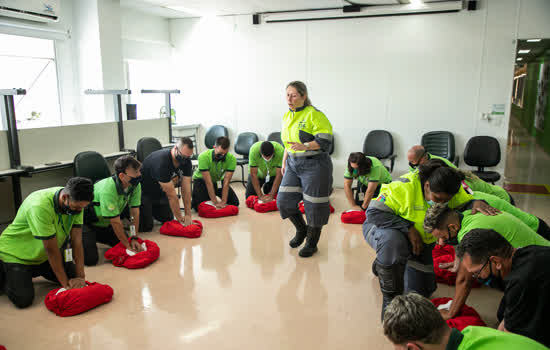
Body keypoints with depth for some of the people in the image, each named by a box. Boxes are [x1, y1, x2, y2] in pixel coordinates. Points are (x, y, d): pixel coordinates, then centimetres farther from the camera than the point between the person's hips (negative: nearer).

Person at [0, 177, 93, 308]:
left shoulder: (76, 203, -17)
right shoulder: (40, 206, -37)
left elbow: (77, 241, -15)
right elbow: (51, 249, -30)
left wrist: (80, 277, -19)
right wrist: (65, 283, -23)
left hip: (42, 254, 7)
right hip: (16, 253, -6)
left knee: (73, 276, 3)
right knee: (23, 299, -18)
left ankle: (35, 271, 25)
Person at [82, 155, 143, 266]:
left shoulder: (136, 185, -16)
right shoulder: (108, 190, -36)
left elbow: (135, 212, -9)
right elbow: (116, 222, -28)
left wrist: (134, 239, -13)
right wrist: (127, 245, -19)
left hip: (106, 224, 7)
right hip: (87, 222, -7)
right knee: (90, 259, -16)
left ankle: (98, 237, 22)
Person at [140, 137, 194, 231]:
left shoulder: (186, 161, -15)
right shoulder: (161, 161, -37)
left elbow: (186, 188, -15)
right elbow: (171, 194, -31)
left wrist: (188, 215, -18)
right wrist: (180, 219, -24)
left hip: (159, 192, 7)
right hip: (144, 192, -7)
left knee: (168, 220, 8)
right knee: (146, 227, -11)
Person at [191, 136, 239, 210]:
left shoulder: (232, 159, -26)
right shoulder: (204, 157, -34)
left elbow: (226, 182, -26)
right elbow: (208, 182, -33)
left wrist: (223, 202, -32)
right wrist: (215, 203, -35)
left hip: (218, 180, 3)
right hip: (202, 180, -3)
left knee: (235, 202, -7)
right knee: (198, 206, -22)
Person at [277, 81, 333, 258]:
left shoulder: (314, 115, -13)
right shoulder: (287, 116, 11)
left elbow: (325, 140, -19)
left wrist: (305, 146, -31)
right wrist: (284, 162, 19)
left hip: (314, 165, -7)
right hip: (293, 164, 7)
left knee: (314, 206, 2)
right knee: (284, 201, 5)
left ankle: (312, 243, 22)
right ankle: (301, 230, 31)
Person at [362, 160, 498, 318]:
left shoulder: (453, 192, -15)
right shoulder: (403, 187, -33)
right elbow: (373, 212, -33)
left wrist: (476, 202, -30)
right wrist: (408, 228, -38)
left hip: (421, 243, 6)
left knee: (421, 292, 10)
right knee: (393, 242, -44)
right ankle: (389, 297, -20)